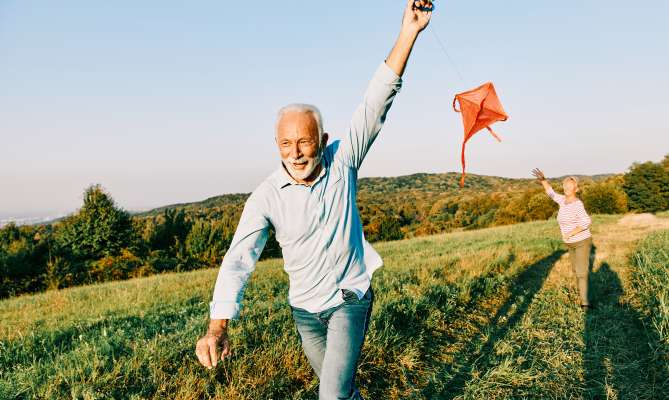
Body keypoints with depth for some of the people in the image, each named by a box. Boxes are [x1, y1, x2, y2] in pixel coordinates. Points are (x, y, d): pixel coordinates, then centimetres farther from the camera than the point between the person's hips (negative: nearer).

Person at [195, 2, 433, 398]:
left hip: (351, 297, -2)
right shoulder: (266, 197, -17)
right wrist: (217, 328, -37)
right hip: (305, 308, 2)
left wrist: (408, 32, -31)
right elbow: (239, 260, -23)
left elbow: (376, 104, -23)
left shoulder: (342, 162, -14)